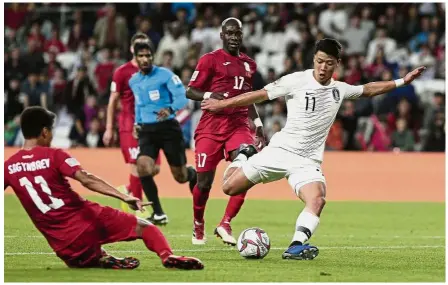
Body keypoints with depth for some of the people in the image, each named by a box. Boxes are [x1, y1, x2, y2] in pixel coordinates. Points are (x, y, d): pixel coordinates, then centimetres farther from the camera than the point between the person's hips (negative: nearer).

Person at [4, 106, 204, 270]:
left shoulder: (8, 167, 5)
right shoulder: (54, 156, -7)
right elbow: (87, 180, -18)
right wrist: (124, 197, -25)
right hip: (86, 221, -3)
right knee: (143, 227, 6)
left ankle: (99, 260, -1)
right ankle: (167, 256, -23)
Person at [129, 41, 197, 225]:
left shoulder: (165, 75, -9)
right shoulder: (133, 82, 9)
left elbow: (182, 97, -17)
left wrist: (170, 109, -36)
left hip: (168, 128, -4)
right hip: (147, 131, 4)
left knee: (180, 176, 3)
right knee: (143, 167, -22)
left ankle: (193, 174, 43)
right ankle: (158, 214, -13)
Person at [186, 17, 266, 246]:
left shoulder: (249, 64, 15)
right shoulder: (210, 60, -2)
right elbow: (190, 91, -3)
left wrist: (259, 126, 18)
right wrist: (210, 96, -22)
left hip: (238, 126, 4)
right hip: (211, 127, -4)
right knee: (204, 182, -1)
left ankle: (225, 224, -12)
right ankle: (198, 226, 25)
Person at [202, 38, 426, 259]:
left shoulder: (339, 90, 8)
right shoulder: (296, 81, -6)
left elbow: (368, 90, 25)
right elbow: (261, 95, -2)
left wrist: (402, 82, 20)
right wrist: (223, 104, -1)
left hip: (307, 162, 2)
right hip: (279, 150, -2)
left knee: (317, 200, -29)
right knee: (229, 188, -1)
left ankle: (296, 247, -37)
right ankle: (245, 155, 29)